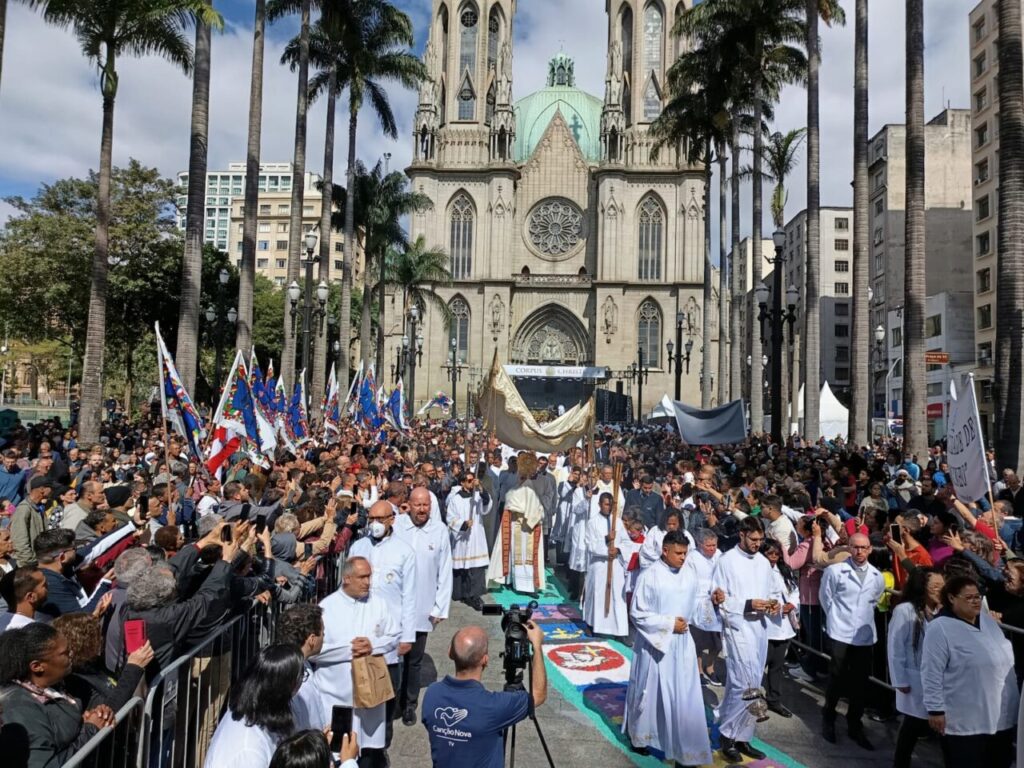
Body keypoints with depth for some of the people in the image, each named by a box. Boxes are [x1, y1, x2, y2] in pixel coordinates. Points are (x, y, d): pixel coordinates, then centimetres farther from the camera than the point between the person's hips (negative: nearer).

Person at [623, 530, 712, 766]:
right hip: (654, 644, -3)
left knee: (685, 698, 3)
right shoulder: (649, 576, -15)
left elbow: (694, 609, 11)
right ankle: (639, 736, 37)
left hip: (682, 644, 4)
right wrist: (669, 623, -15)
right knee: (650, 693, 14)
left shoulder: (690, 576, 0)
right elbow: (637, 613, -13)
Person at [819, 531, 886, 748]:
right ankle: (828, 719, 23)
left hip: (865, 635, 4)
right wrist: (836, 618, 6)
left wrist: (864, 617, 13)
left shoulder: (877, 576, 4)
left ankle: (855, 725, 25)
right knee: (837, 679, 4)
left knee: (860, 682, 11)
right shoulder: (835, 570, -9)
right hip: (840, 633, -4)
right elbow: (825, 597, 2)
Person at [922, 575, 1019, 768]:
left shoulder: (987, 620, 7)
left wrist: (1013, 701, 20)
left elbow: (1005, 660, 18)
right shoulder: (940, 628, -17)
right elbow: (931, 674, -17)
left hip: (1002, 716, 7)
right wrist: (936, 709, -18)